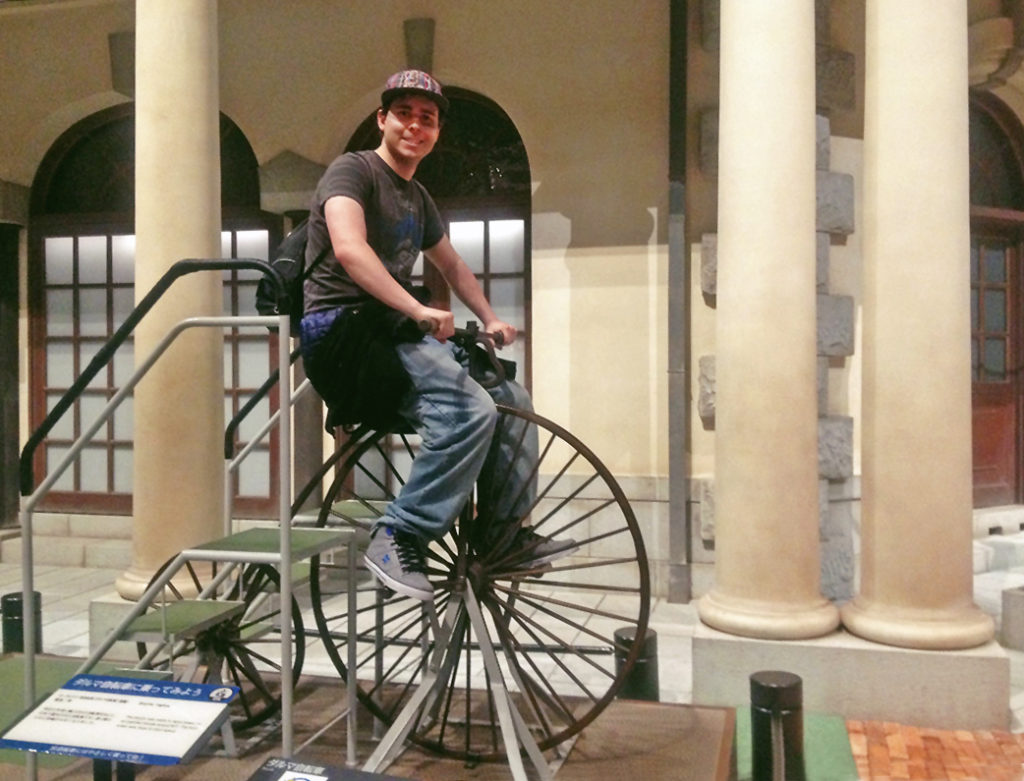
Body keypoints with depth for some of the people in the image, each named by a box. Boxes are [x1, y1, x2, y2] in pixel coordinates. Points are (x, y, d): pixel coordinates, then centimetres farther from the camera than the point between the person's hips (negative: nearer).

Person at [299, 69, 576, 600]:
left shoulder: (417, 197, 22)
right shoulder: (352, 170, -5)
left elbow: (451, 265, 34)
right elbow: (349, 248, -25)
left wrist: (490, 319, 23)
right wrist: (418, 310, -32)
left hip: (394, 330, 9)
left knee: (513, 397, 2)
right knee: (470, 410, -28)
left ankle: (507, 533, 8)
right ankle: (399, 537, -19)